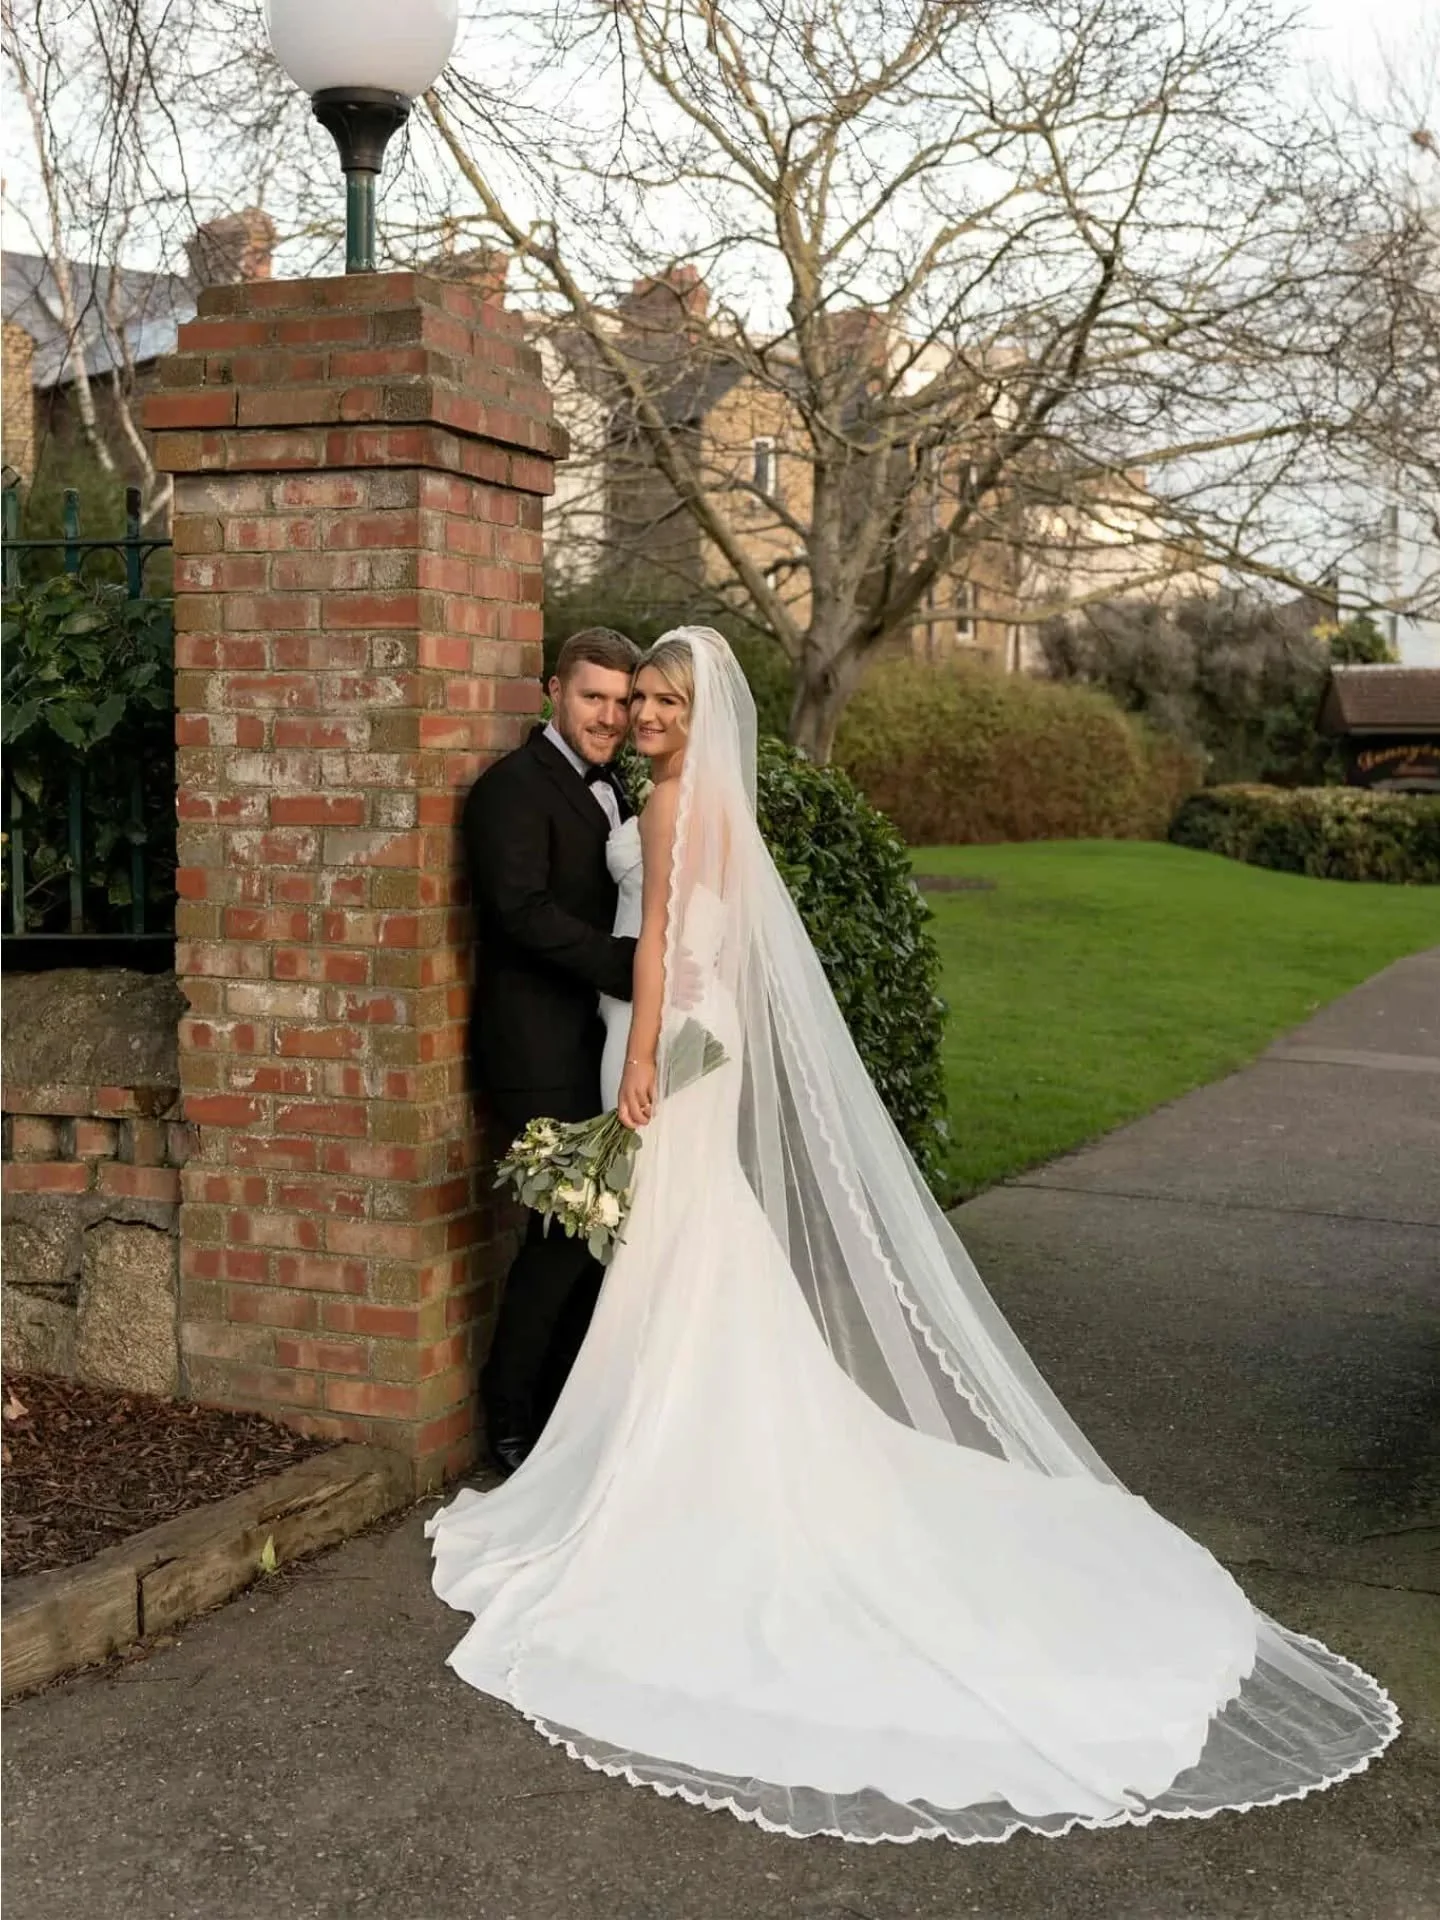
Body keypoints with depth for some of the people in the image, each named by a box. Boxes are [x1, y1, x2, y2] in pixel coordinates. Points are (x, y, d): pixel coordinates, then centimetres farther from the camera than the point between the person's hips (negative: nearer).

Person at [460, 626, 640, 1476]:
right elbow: (524, 909, -24)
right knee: (567, 1227, -7)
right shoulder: (514, 786, -10)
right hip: (544, 1050, -9)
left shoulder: (610, 790, 18)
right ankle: (512, 1423, 7)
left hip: (605, 1044, 9)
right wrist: (633, 965, -30)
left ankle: (566, 1409, 24)